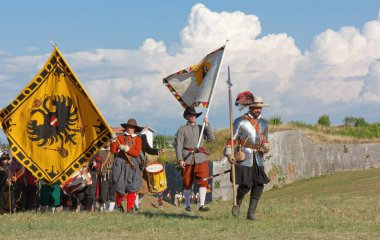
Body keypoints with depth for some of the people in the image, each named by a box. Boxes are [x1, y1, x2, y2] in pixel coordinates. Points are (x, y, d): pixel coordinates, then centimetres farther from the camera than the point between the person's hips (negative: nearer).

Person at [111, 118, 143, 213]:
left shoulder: (137, 139, 10)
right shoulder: (120, 137, 9)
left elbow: (137, 153, -3)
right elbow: (113, 151, 0)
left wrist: (127, 149, -14)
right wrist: (114, 141, -13)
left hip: (132, 165, 0)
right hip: (121, 164, 0)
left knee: (132, 187, -7)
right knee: (120, 185, -3)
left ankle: (130, 208, -3)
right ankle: (119, 205, 17)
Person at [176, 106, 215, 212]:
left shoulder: (201, 128, 13)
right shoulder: (182, 130, 5)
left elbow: (211, 138, 1)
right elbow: (179, 145, -1)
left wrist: (207, 125, -5)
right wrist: (180, 159, -11)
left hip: (201, 158, 2)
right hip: (188, 159, -2)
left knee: (203, 181, -11)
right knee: (187, 183, 6)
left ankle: (202, 204, -12)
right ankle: (187, 205, 19)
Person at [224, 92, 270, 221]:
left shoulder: (263, 123, 14)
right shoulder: (240, 122, -3)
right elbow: (232, 139, -4)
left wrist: (265, 148, 2)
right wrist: (229, 154, -16)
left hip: (258, 159, 5)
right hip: (244, 157, -5)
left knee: (259, 184, -5)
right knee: (245, 185, -11)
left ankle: (251, 212, 2)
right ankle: (238, 203, 20)